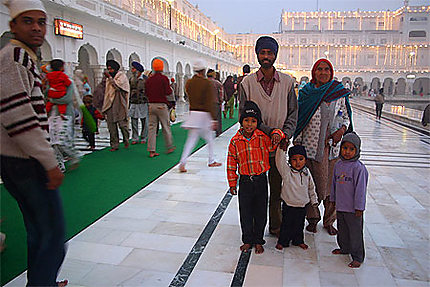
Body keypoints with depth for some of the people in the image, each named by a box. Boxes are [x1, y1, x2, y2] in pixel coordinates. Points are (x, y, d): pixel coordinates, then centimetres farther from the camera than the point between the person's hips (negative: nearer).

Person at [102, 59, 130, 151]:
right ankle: (114, 145, 8)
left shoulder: (122, 76, -1)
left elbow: (118, 86, -18)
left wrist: (110, 78, -16)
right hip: (109, 104, 6)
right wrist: (104, 105, 18)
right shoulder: (109, 77, 17)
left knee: (122, 124, -2)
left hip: (119, 105, -5)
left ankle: (126, 141, 21)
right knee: (111, 125, 2)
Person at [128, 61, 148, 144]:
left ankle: (143, 138, 15)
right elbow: (129, 91, 17)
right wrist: (129, 102, 14)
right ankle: (134, 138, 11)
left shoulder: (145, 79, -4)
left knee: (144, 122, 4)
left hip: (143, 103, -4)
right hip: (133, 103, 4)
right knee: (134, 122, 4)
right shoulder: (131, 79, 11)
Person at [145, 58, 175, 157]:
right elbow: (168, 92, -12)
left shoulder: (149, 79, 7)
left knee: (152, 127, 5)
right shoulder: (164, 78, -8)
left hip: (151, 105, 4)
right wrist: (170, 89, 7)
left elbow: (146, 93, 10)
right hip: (161, 105, -4)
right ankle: (169, 147, 19)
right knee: (166, 127, 8)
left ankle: (152, 151, 3)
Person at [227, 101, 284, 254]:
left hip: (261, 180, 0)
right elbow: (231, 163, 2)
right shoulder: (235, 141, -4)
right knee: (245, 212, 10)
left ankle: (258, 241, 29)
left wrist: (277, 135, -20)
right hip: (245, 181, 0)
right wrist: (232, 183, 3)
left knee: (261, 213, 10)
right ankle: (247, 240, 28)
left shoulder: (263, 138, -6)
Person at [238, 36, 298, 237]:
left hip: (278, 145, 2)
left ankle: (275, 226, 28)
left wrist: (285, 134, -10)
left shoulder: (287, 82, 4)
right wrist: (269, 131, -17)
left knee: (277, 188, 11)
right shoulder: (247, 83, -2)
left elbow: (293, 113, 7)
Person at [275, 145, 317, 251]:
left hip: (302, 206, 4)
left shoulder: (306, 172, 0)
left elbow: (311, 187, 12)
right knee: (286, 224, 8)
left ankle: (298, 241, 38)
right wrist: (281, 148, -35)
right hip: (288, 205, -4)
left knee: (299, 225, 19)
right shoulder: (286, 171, -13)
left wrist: (314, 200, 16)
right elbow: (280, 161, -28)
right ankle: (282, 241, 26)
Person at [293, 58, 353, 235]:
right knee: (311, 183, 5)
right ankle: (312, 218, 24)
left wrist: (341, 131, -8)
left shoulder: (340, 93, 5)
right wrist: (297, 143, 1)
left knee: (331, 184, 7)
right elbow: (298, 119, 4)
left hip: (332, 145, 2)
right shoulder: (306, 93, 2)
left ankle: (329, 221, 25)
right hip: (310, 144, -1)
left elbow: (346, 117, 12)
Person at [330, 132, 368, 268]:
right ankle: (345, 248, 41)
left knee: (355, 232, 5)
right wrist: (333, 199, 18)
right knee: (342, 230, 21)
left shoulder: (359, 168, -17)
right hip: (340, 206, 7)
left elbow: (360, 189, -15)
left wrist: (359, 207, -13)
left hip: (353, 208, -6)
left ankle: (358, 257, 20)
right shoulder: (338, 165, 3)